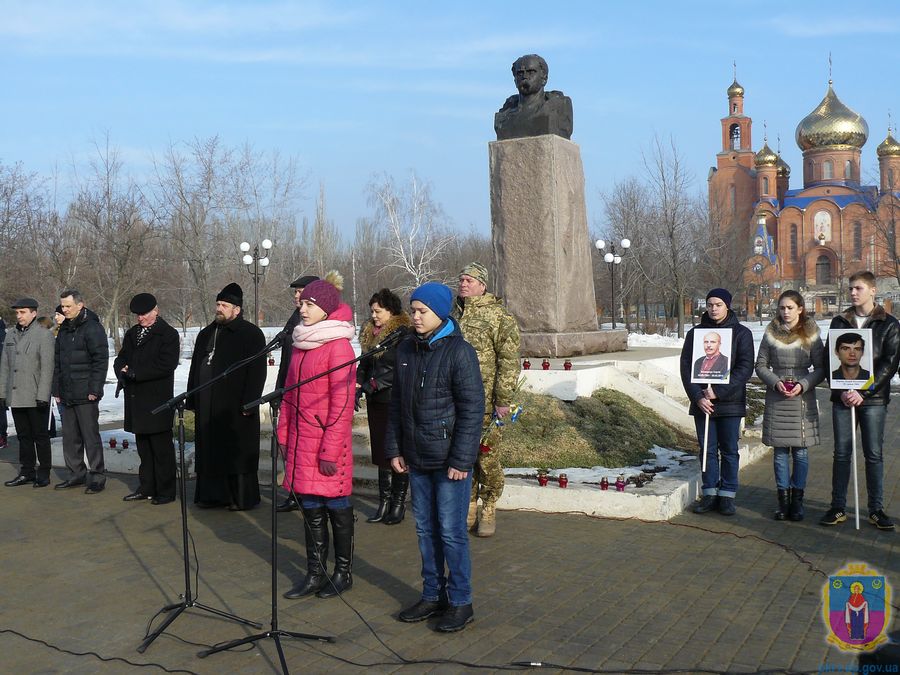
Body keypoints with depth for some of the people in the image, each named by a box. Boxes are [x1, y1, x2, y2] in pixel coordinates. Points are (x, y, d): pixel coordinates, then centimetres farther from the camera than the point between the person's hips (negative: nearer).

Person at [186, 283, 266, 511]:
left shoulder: (251, 334, -4)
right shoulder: (206, 334, 18)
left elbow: (257, 371, -10)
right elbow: (195, 369, 22)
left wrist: (248, 403, -17)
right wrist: (192, 401, 17)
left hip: (235, 407, -7)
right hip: (207, 408, 7)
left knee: (238, 453, -2)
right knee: (210, 452, 9)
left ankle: (242, 498, 8)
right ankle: (214, 494, 18)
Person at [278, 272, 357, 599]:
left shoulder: (338, 346, -13)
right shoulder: (301, 344, 11)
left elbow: (342, 404, -16)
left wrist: (330, 450, -17)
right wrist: (284, 433, 13)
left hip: (328, 441, -7)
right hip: (301, 440, 7)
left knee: (336, 506, 5)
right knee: (310, 506, 12)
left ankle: (343, 573, 20)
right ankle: (315, 574, 21)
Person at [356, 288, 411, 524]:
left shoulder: (404, 335, -12)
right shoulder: (370, 334, 12)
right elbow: (364, 364, 17)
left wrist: (372, 385, -17)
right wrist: (358, 385, 0)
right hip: (376, 402, 7)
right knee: (381, 452, 11)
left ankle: (398, 505, 10)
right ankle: (384, 504, 18)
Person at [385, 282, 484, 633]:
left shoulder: (459, 351, -12)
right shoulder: (406, 350, 8)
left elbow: (472, 408, -14)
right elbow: (397, 403, 15)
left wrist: (461, 459, -17)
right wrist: (394, 448, 11)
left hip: (449, 460, -7)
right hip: (417, 459, 7)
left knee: (451, 531, 0)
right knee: (425, 528, 14)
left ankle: (460, 602, 13)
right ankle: (432, 595, 27)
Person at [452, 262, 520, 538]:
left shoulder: (499, 315, -4)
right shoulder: (452, 313, 13)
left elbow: (509, 361, -8)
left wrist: (503, 399, -12)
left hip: (485, 401, -5)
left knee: (487, 456, 0)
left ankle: (488, 511, 13)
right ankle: (468, 508, 23)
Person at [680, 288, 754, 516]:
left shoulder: (741, 333, -1)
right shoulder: (695, 333, 6)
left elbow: (745, 368, -9)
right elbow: (686, 367, 1)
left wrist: (718, 392, -17)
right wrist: (698, 397, -12)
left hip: (730, 403, -2)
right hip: (702, 402, 2)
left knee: (729, 450, 6)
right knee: (708, 450, 8)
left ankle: (727, 495, 14)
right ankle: (710, 493, 17)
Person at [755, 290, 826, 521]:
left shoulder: (811, 334, 1)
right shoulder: (771, 333, 5)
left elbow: (821, 368, 2)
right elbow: (761, 365, 7)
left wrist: (803, 385, -14)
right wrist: (775, 382, -10)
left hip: (803, 398, -1)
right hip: (776, 398, 1)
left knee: (800, 451, 2)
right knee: (780, 451, 5)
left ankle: (797, 500, 13)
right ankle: (783, 499, 14)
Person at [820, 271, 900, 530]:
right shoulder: (839, 322, 10)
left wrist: (863, 392, -15)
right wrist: (842, 390, -10)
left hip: (873, 399, -2)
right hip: (843, 398, 2)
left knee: (873, 454, 2)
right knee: (841, 453, 4)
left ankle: (876, 509, 11)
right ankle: (838, 508, 10)